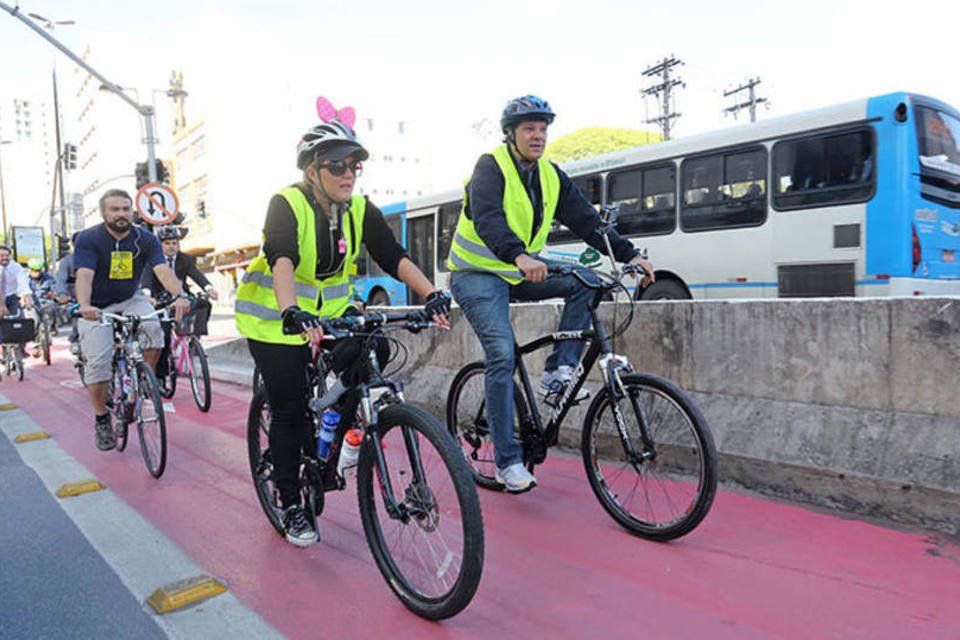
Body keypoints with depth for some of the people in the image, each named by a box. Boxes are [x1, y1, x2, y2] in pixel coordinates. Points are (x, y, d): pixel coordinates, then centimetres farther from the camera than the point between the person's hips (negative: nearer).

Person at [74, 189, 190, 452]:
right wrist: (84, 305, -49)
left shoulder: (145, 239, -10)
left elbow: (162, 269, -25)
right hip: (96, 307, -1)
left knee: (153, 327, -30)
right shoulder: (88, 239, -15)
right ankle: (101, 420, 9)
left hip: (130, 300, 2)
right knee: (98, 363, -12)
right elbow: (84, 275, -29)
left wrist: (180, 295, -44)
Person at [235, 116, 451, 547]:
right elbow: (281, 259, -36)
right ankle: (290, 505, 17)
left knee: (373, 350, -23)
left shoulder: (361, 211, -5)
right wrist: (293, 313, -54)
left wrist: (432, 295, -31)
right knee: (290, 411, -2)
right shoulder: (287, 204, -19)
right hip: (277, 317, -4)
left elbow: (394, 257, -15)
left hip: (332, 310, 5)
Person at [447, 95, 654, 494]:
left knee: (585, 281, -14)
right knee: (503, 355, -18)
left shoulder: (551, 176, 6)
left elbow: (586, 220, 0)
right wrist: (520, 256, -50)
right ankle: (507, 462, -10)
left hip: (520, 274, 6)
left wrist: (629, 255, -12)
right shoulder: (491, 167, -13)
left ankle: (557, 374, -10)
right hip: (478, 274, -6)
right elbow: (488, 220, -32)